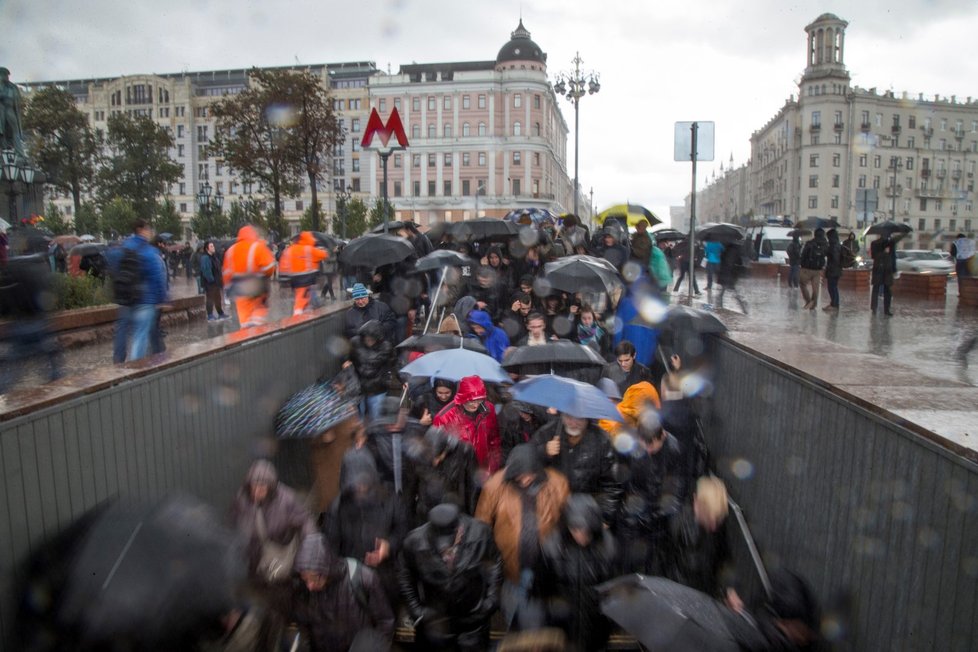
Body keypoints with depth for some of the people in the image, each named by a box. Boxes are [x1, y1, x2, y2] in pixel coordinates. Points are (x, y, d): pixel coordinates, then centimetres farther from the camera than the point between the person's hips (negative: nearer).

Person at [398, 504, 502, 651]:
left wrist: (491, 599, -3)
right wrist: (416, 609, -1)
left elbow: (495, 563, -3)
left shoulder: (479, 533, -21)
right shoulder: (415, 541, -20)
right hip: (434, 622, 0)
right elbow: (405, 576, -1)